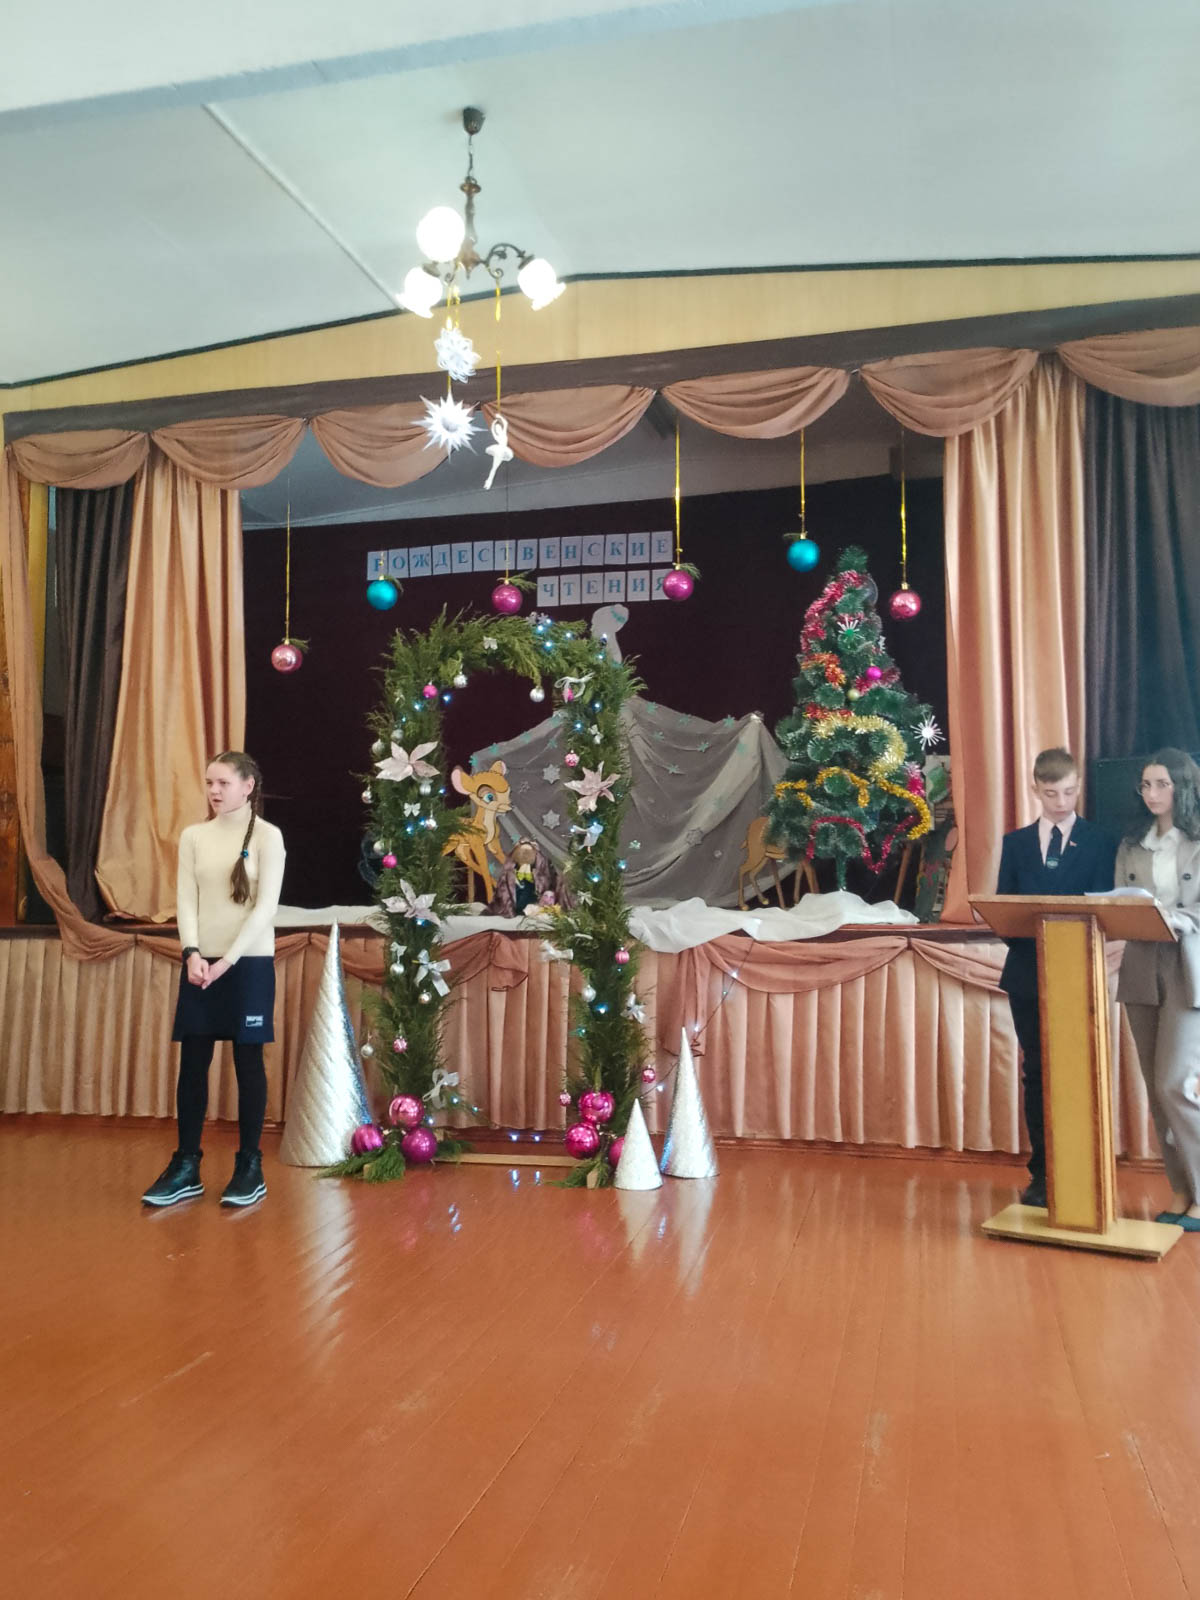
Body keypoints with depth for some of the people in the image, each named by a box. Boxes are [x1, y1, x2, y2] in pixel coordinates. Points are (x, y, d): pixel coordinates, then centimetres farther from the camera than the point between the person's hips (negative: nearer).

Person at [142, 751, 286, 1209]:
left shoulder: (267, 836, -4)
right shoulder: (193, 836, 7)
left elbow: (265, 907, -10)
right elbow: (186, 900, 3)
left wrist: (228, 959, -17)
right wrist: (192, 953, -12)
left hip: (249, 963, -4)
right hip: (200, 962, 4)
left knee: (248, 1060, 2)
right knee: (192, 1062, 5)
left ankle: (250, 1166, 12)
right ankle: (186, 1166, 15)